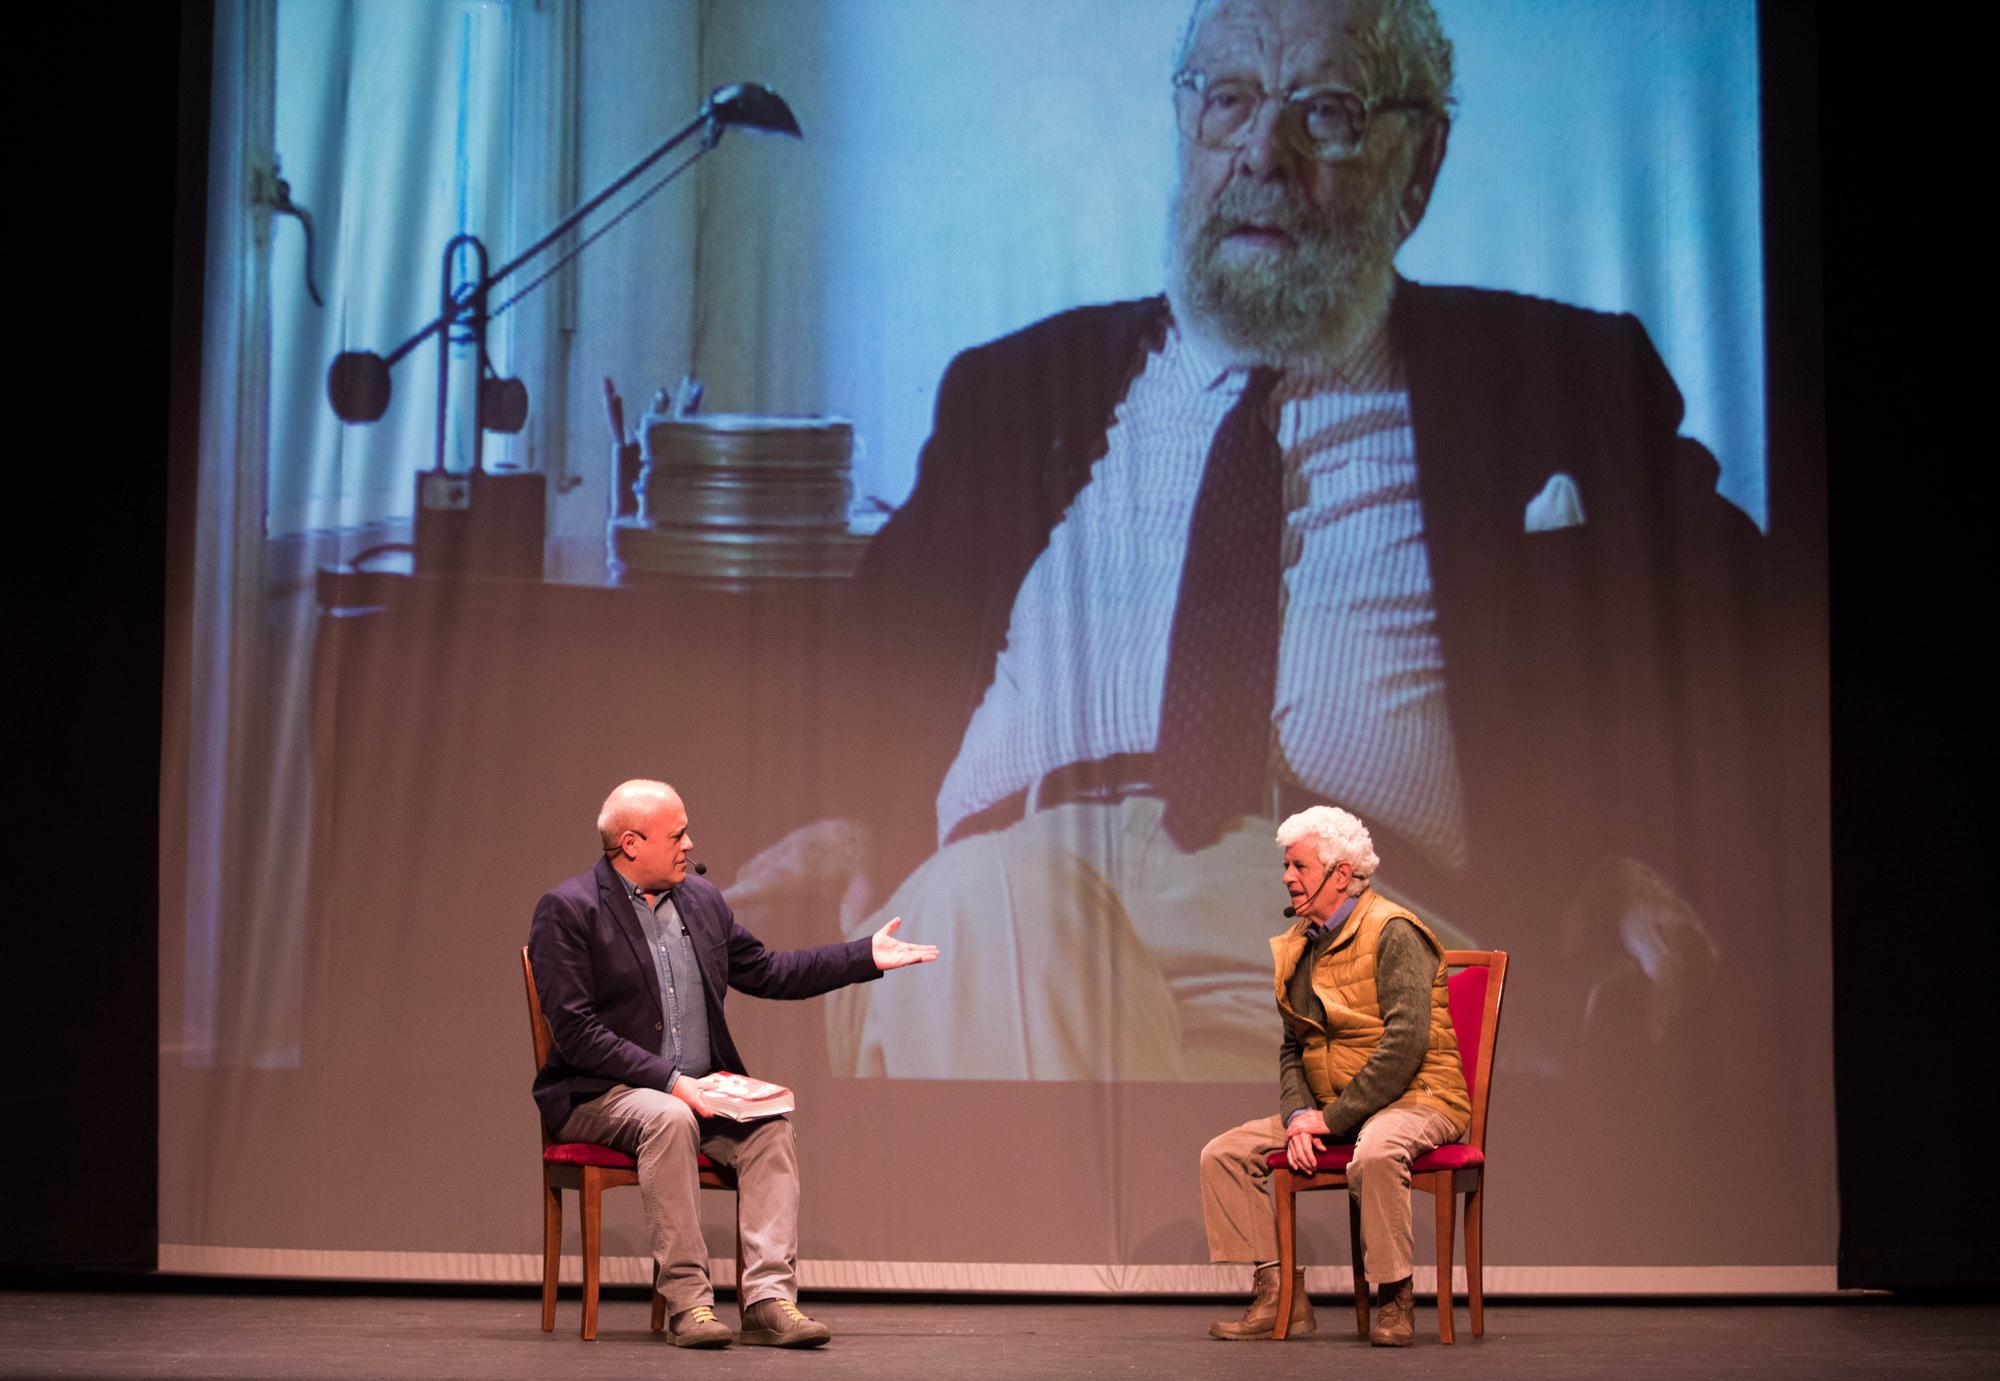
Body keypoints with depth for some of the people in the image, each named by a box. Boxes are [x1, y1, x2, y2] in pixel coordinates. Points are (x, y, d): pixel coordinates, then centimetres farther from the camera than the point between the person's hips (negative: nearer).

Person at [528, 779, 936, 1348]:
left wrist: (865, 956, 13)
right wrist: (669, 1081, -23)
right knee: (669, 1119, -35)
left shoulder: (701, 900, 13)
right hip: (599, 1097, -6)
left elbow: (765, 971, 20)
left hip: (695, 1093, 6)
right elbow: (575, 1031, -16)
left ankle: (768, 1298, -27)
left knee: (771, 1127, -19)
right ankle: (687, 1300, -30)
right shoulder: (567, 910, -8)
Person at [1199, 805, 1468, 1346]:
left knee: (1375, 1153, -41)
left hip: (1415, 1097, -8)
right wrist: (1298, 1114, -6)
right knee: (1221, 1155, -6)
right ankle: (1279, 1293, -5)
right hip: (1327, 1106, 8)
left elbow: (1405, 1042, -21)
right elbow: (1292, 1047, 15)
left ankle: (1393, 1300, -23)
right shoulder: (1296, 946, 13)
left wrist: (1333, 1117, -20)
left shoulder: (1393, 932, -12)